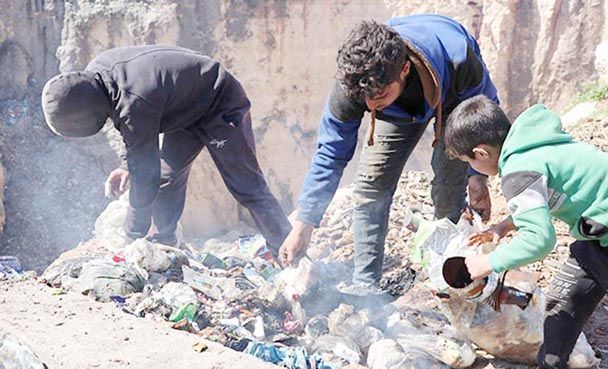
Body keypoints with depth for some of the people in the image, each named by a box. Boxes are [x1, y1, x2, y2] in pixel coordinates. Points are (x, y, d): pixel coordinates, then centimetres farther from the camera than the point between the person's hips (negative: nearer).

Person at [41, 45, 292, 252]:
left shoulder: (134, 104, -38)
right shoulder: (95, 72, -11)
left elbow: (144, 174, -31)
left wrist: (133, 237, -23)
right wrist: (126, 165, 1)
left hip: (221, 106, -9)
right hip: (186, 109, 9)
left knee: (247, 187, -9)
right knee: (166, 177, 5)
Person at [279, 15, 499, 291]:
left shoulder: (459, 61, -45)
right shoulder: (353, 83, -37)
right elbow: (330, 154, -25)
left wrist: (478, 175, -25)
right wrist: (303, 226, -27)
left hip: (455, 100, -2)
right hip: (400, 107, 2)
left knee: (449, 189, -16)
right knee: (371, 187, -5)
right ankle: (365, 287, 5)